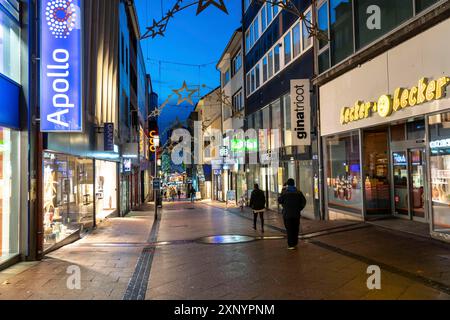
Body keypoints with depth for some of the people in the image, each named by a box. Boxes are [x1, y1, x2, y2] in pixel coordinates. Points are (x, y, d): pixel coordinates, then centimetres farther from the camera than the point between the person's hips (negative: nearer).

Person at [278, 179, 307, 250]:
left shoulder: (284, 192, -9)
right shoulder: (298, 192, 1)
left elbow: (279, 201, -1)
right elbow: (304, 201, 0)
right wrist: (299, 208, 8)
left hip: (287, 214, -3)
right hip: (296, 214, 3)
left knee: (289, 229, 2)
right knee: (295, 229, 14)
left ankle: (291, 245, 0)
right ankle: (295, 243, 22)